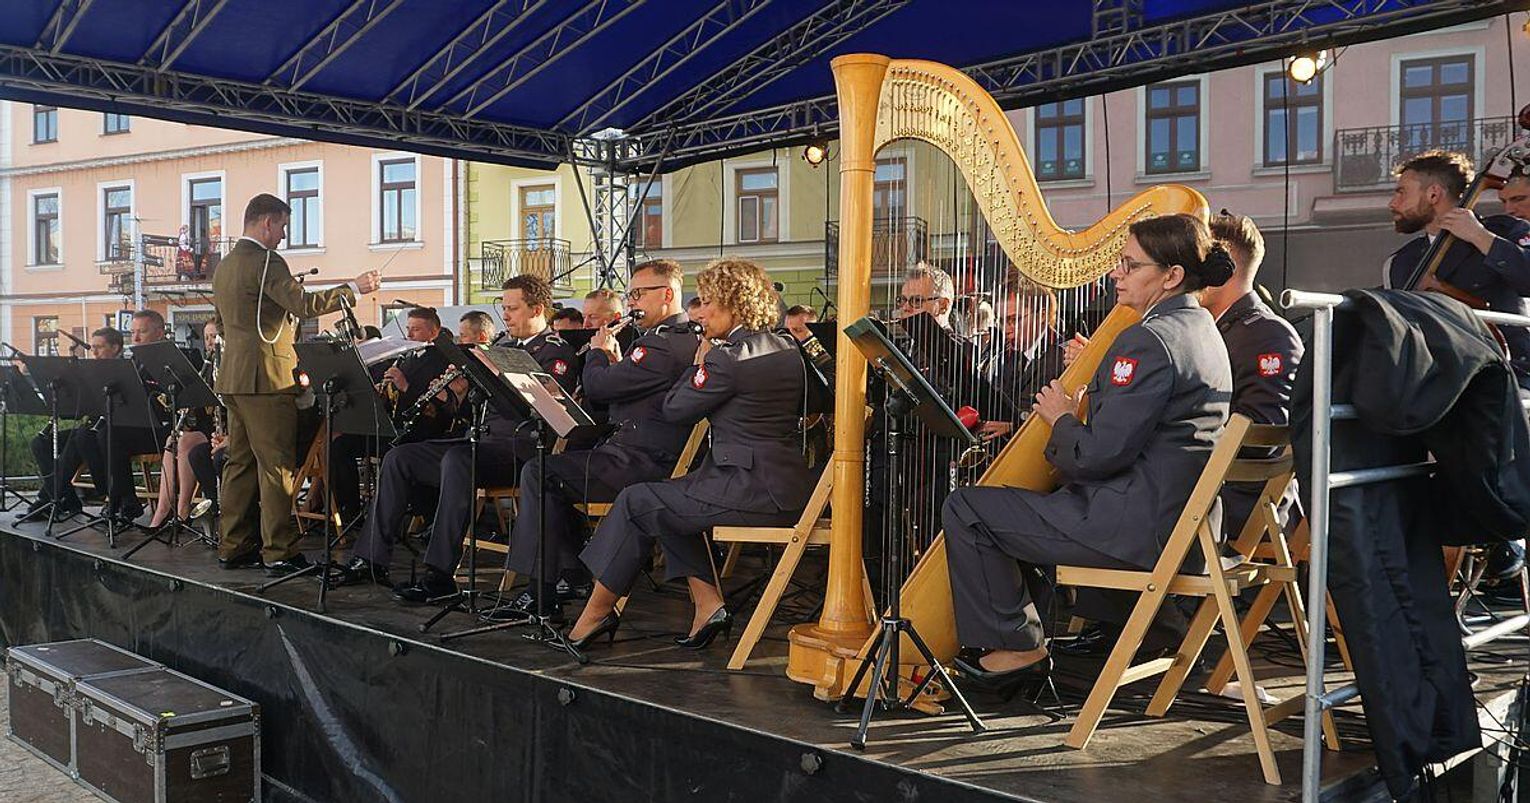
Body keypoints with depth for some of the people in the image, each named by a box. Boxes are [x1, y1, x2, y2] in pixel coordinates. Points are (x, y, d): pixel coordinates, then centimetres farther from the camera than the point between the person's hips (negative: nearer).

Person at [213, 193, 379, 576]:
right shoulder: (265, 261, -12)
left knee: (240, 462, 13)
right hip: (266, 378, -10)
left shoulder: (224, 266, 18)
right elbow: (303, 304, -21)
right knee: (276, 466, -6)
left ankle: (234, 546, 17)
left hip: (233, 378, 10)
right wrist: (354, 287, -14)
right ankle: (279, 552, -5)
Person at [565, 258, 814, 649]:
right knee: (668, 498, 23)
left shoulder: (727, 358, -16)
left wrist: (700, 361, 7)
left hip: (751, 489, -10)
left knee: (636, 501, 3)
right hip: (787, 482, 10)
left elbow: (674, 408, -6)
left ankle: (597, 611, 15)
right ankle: (708, 604, 14)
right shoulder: (786, 348, 11)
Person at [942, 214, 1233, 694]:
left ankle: (1016, 648, 4)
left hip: (1137, 527, -11)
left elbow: (1098, 455, -22)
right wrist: (1094, 374, 16)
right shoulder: (1200, 329, 12)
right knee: (1014, 501, 28)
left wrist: (1061, 417, -4)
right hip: (1174, 520, 11)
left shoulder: (1148, 340, -19)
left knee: (966, 509, -6)